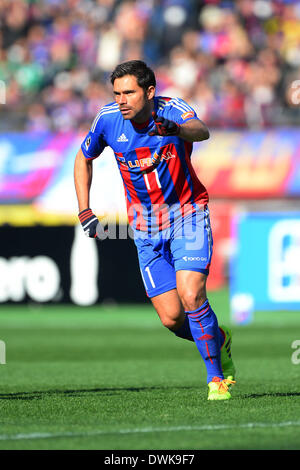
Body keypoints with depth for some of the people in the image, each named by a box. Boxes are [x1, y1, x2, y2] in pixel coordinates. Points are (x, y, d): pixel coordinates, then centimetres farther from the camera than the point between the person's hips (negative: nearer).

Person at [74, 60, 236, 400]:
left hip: (188, 217, -3)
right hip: (146, 228, 3)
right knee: (171, 318, -4)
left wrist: (176, 129, -65)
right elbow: (83, 158, 12)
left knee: (191, 297, -21)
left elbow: (201, 131, -42)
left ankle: (216, 378, -2)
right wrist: (85, 212, 6)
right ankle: (218, 340, 28)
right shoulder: (108, 119, -7)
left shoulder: (172, 110, -19)